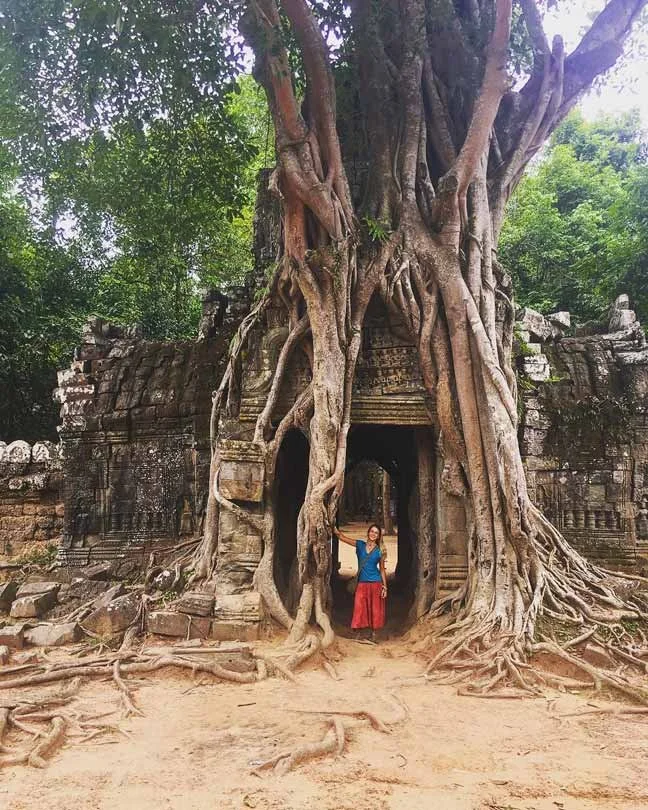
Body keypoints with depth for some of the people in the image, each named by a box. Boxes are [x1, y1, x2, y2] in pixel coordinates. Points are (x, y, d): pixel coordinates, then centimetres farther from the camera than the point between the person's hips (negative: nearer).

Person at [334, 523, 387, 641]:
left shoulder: (380, 551, 2)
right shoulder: (360, 545, 4)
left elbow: (382, 570, 6)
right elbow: (341, 537, -2)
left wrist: (384, 586, 1)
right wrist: (334, 529, -16)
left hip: (375, 583, -1)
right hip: (362, 583, 1)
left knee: (375, 609, 3)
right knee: (359, 608, -2)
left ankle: (373, 634, 15)